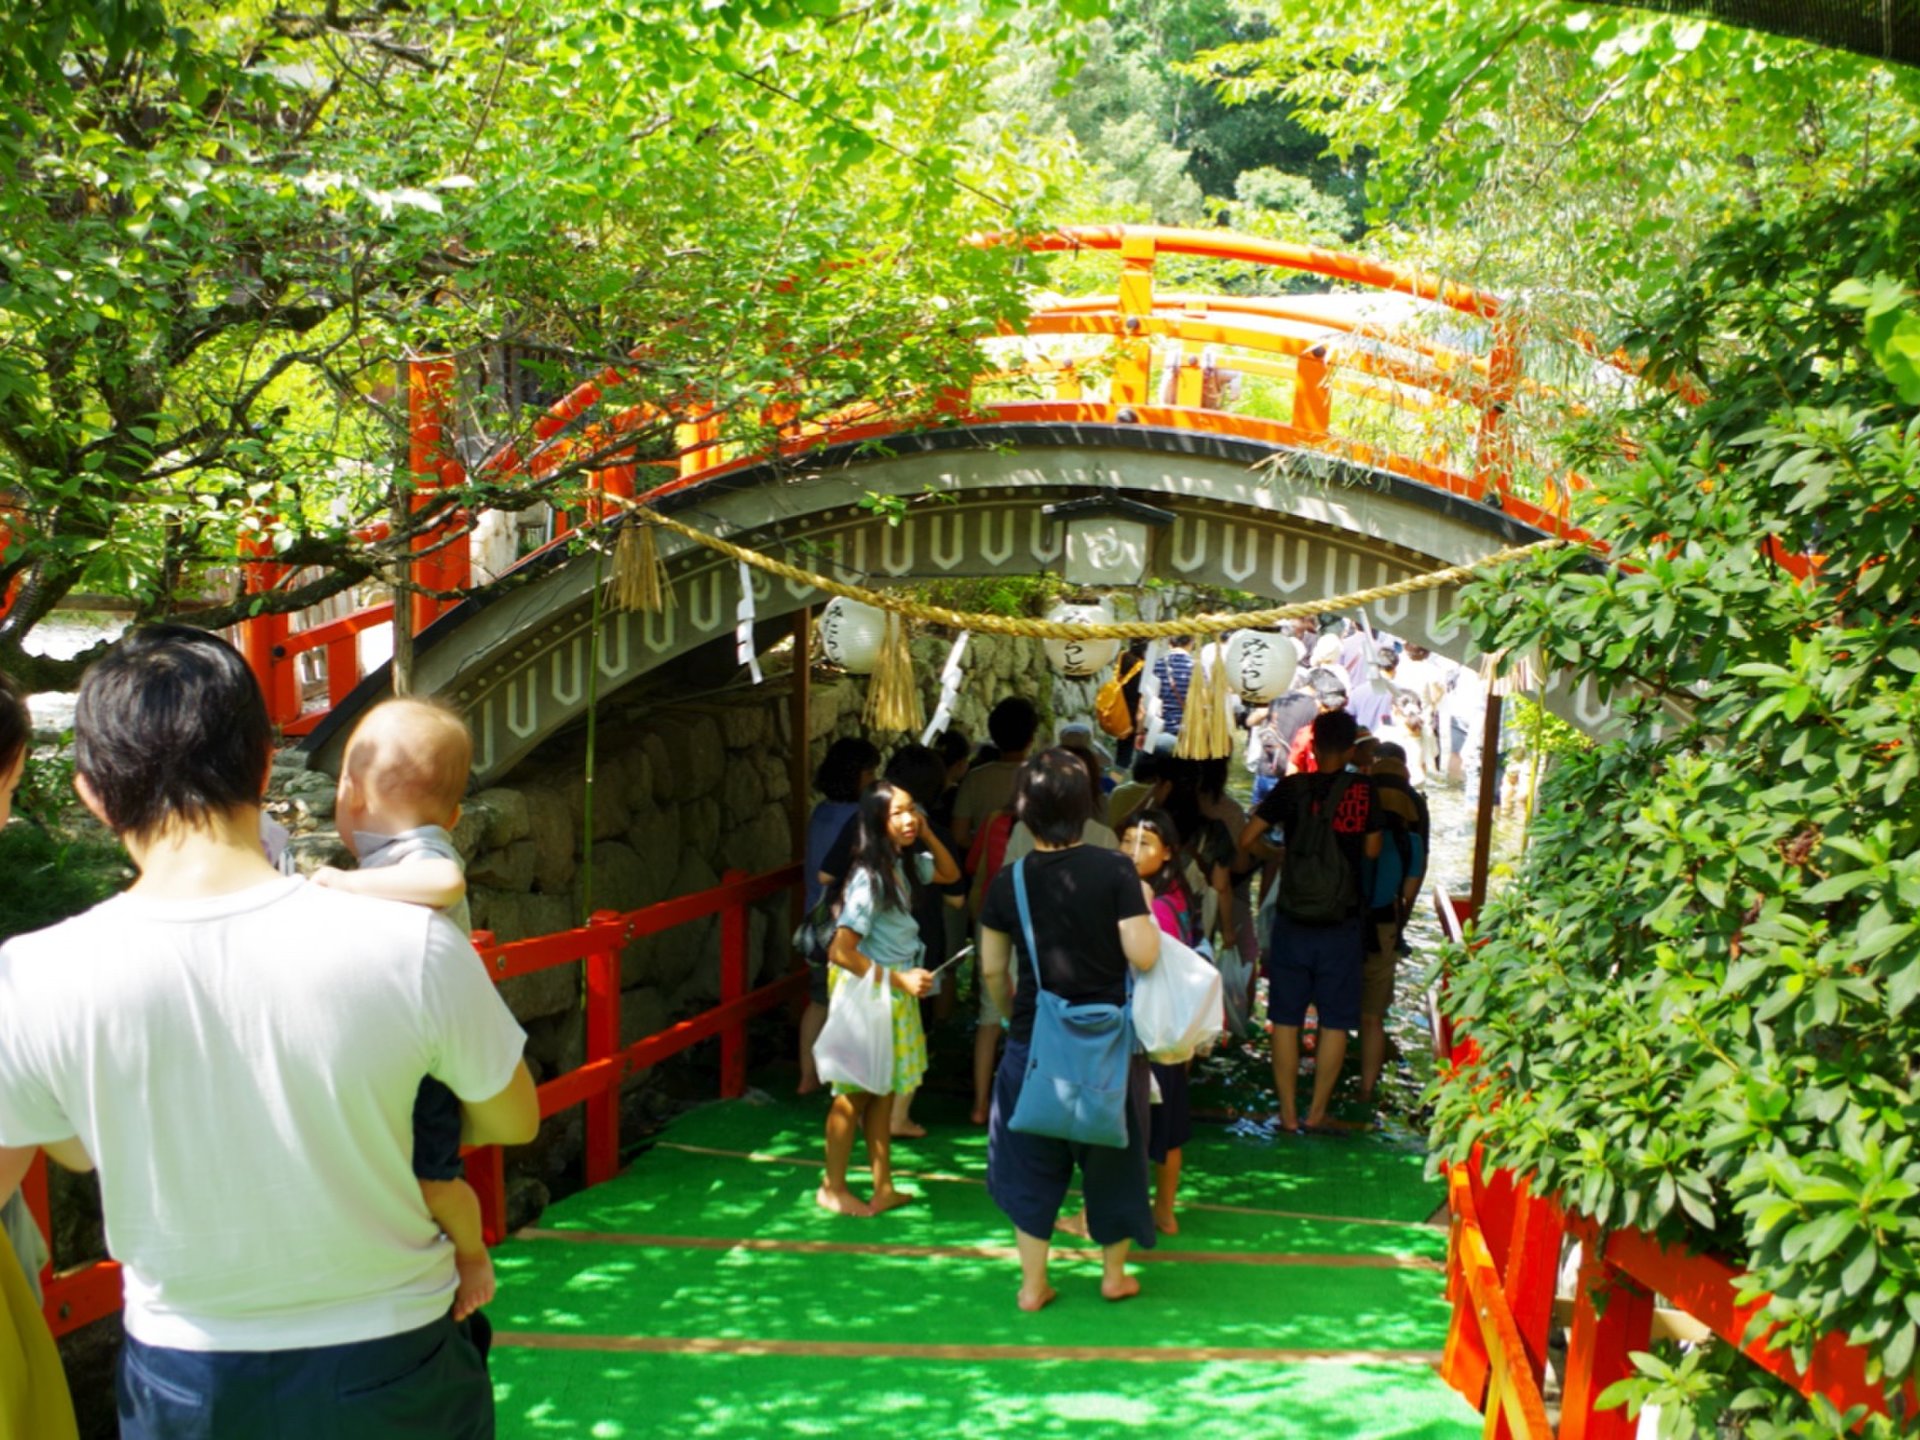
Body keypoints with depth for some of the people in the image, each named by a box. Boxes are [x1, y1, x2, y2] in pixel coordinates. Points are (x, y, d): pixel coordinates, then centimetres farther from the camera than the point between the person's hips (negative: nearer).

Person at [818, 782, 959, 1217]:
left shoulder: (902, 864, 0)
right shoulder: (869, 877, -24)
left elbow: (950, 874, 17)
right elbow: (841, 951, -27)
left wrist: (927, 835, 1)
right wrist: (898, 979, -24)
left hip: (895, 991, 8)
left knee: (884, 1090, 14)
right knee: (855, 1093, 5)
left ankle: (883, 1188, 24)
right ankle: (833, 1188, 21)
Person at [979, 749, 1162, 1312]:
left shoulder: (1008, 883, -4)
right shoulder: (1114, 870, -13)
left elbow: (992, 969, 3)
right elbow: (1142, 955, -16)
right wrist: (1144, 910, 2)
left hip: (1034, 1039, 1)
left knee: (1033, 1163, 15)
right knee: (1112, 1156, 17)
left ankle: (1032, 1284, 21)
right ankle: (1114, 1273, 32)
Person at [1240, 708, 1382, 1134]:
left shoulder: (1292, 788, -4)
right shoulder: (1364, 790, -5)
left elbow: (1247, 840, -3)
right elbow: (1372, 850, 3)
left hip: (1293, 920, 1)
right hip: (1342, 924, -1)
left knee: (1286, 1018, 9)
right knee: (1335, 1021, 8)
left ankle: (1288, 1111, 12)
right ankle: (1317, 1112, 10)